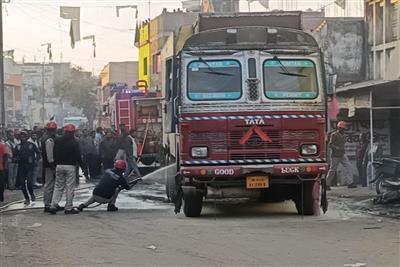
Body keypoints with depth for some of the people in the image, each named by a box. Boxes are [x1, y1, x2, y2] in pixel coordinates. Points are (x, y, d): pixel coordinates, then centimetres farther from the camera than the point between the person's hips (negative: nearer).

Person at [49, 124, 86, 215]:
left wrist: (56, 164, 16)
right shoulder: (74, 142, -7)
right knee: (70, 187, 1)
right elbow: (78, 156, -7)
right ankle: (68, 208, 1)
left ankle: (53, 206, 2)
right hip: (70, 166, -4)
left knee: (58, 186, 11)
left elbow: (54, 154, 9)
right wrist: (82, 167, 1)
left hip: (59, 166, 4)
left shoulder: (57, 141, 6)